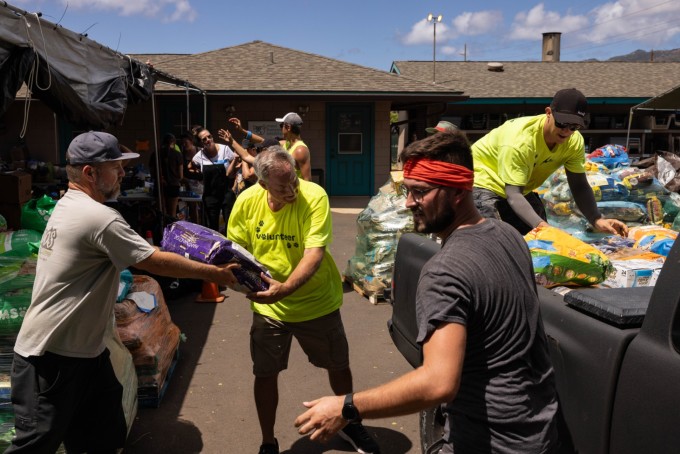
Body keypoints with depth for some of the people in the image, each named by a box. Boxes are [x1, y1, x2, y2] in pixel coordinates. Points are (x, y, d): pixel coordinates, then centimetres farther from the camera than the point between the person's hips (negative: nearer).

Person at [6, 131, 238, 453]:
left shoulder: (67, 206, 9)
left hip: (83, 349, 10)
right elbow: (157, 263, -19)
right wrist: (214, 273, -8)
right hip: (50, 356, -10)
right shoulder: (99, 218, -23)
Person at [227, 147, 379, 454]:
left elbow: (315, 252, -29)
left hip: (317, 301, -1)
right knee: (265, 374, 9)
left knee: (338, 366, 16)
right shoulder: (247, 201, -11)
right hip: (268, 306, 2)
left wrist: (285, 288, -43)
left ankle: (350, 424, 44)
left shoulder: (314, 196, -22)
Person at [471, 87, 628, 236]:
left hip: (522, 189, 7)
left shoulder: (574, 141, -14)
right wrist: (540, 225, -52)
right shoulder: (520, 140, -34)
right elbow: (513, 195, -37)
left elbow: (579, 186, -10)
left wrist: (597, 220, -26)